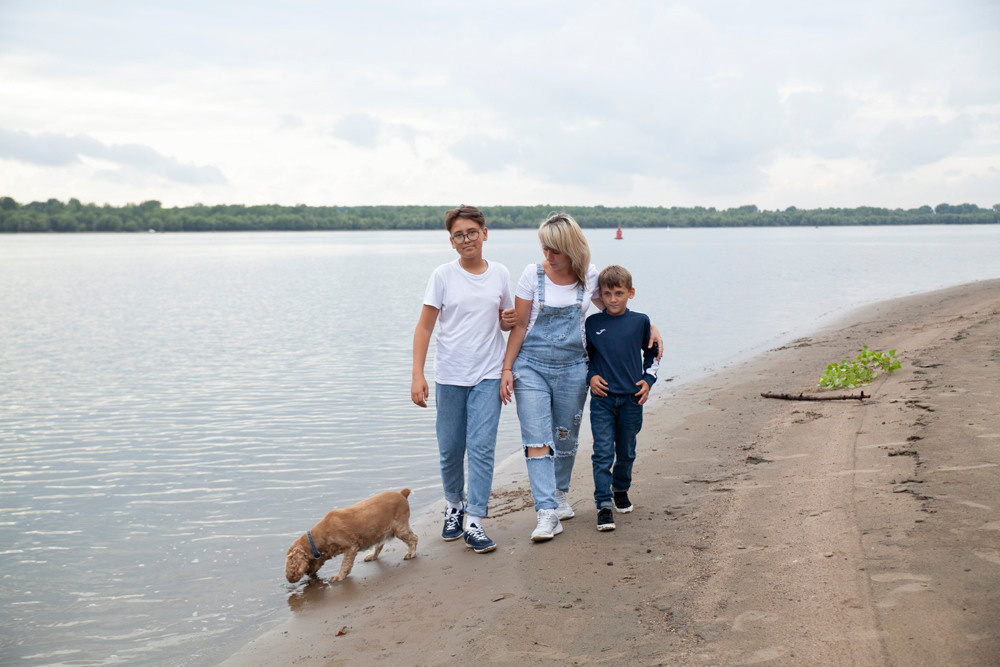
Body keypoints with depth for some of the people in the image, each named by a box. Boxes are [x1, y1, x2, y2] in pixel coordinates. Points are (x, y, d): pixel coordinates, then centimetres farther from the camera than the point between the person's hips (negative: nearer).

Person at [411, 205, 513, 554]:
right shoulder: (443, 276, -1)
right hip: (450, 376, -1)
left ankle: (474, 522, -4)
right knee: (450, 449, 8)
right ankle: (454, 505, 32)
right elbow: (424, 327, -2)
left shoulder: (500, 274, 6)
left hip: (488, 375, 1)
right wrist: (417, 375, -10)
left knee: (482, 447, -8)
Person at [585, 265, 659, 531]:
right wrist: (590, 376, -4)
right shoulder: (592, 323, 1)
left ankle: (621, 489, 38)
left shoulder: (640, 322, 2)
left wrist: (648, 379, 2)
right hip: (602, 398, -1)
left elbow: (652, 353, 14)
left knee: (626, 451, 14)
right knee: (603, 452, -8)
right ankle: (604, 505, -5)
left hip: (632, 398, 1)